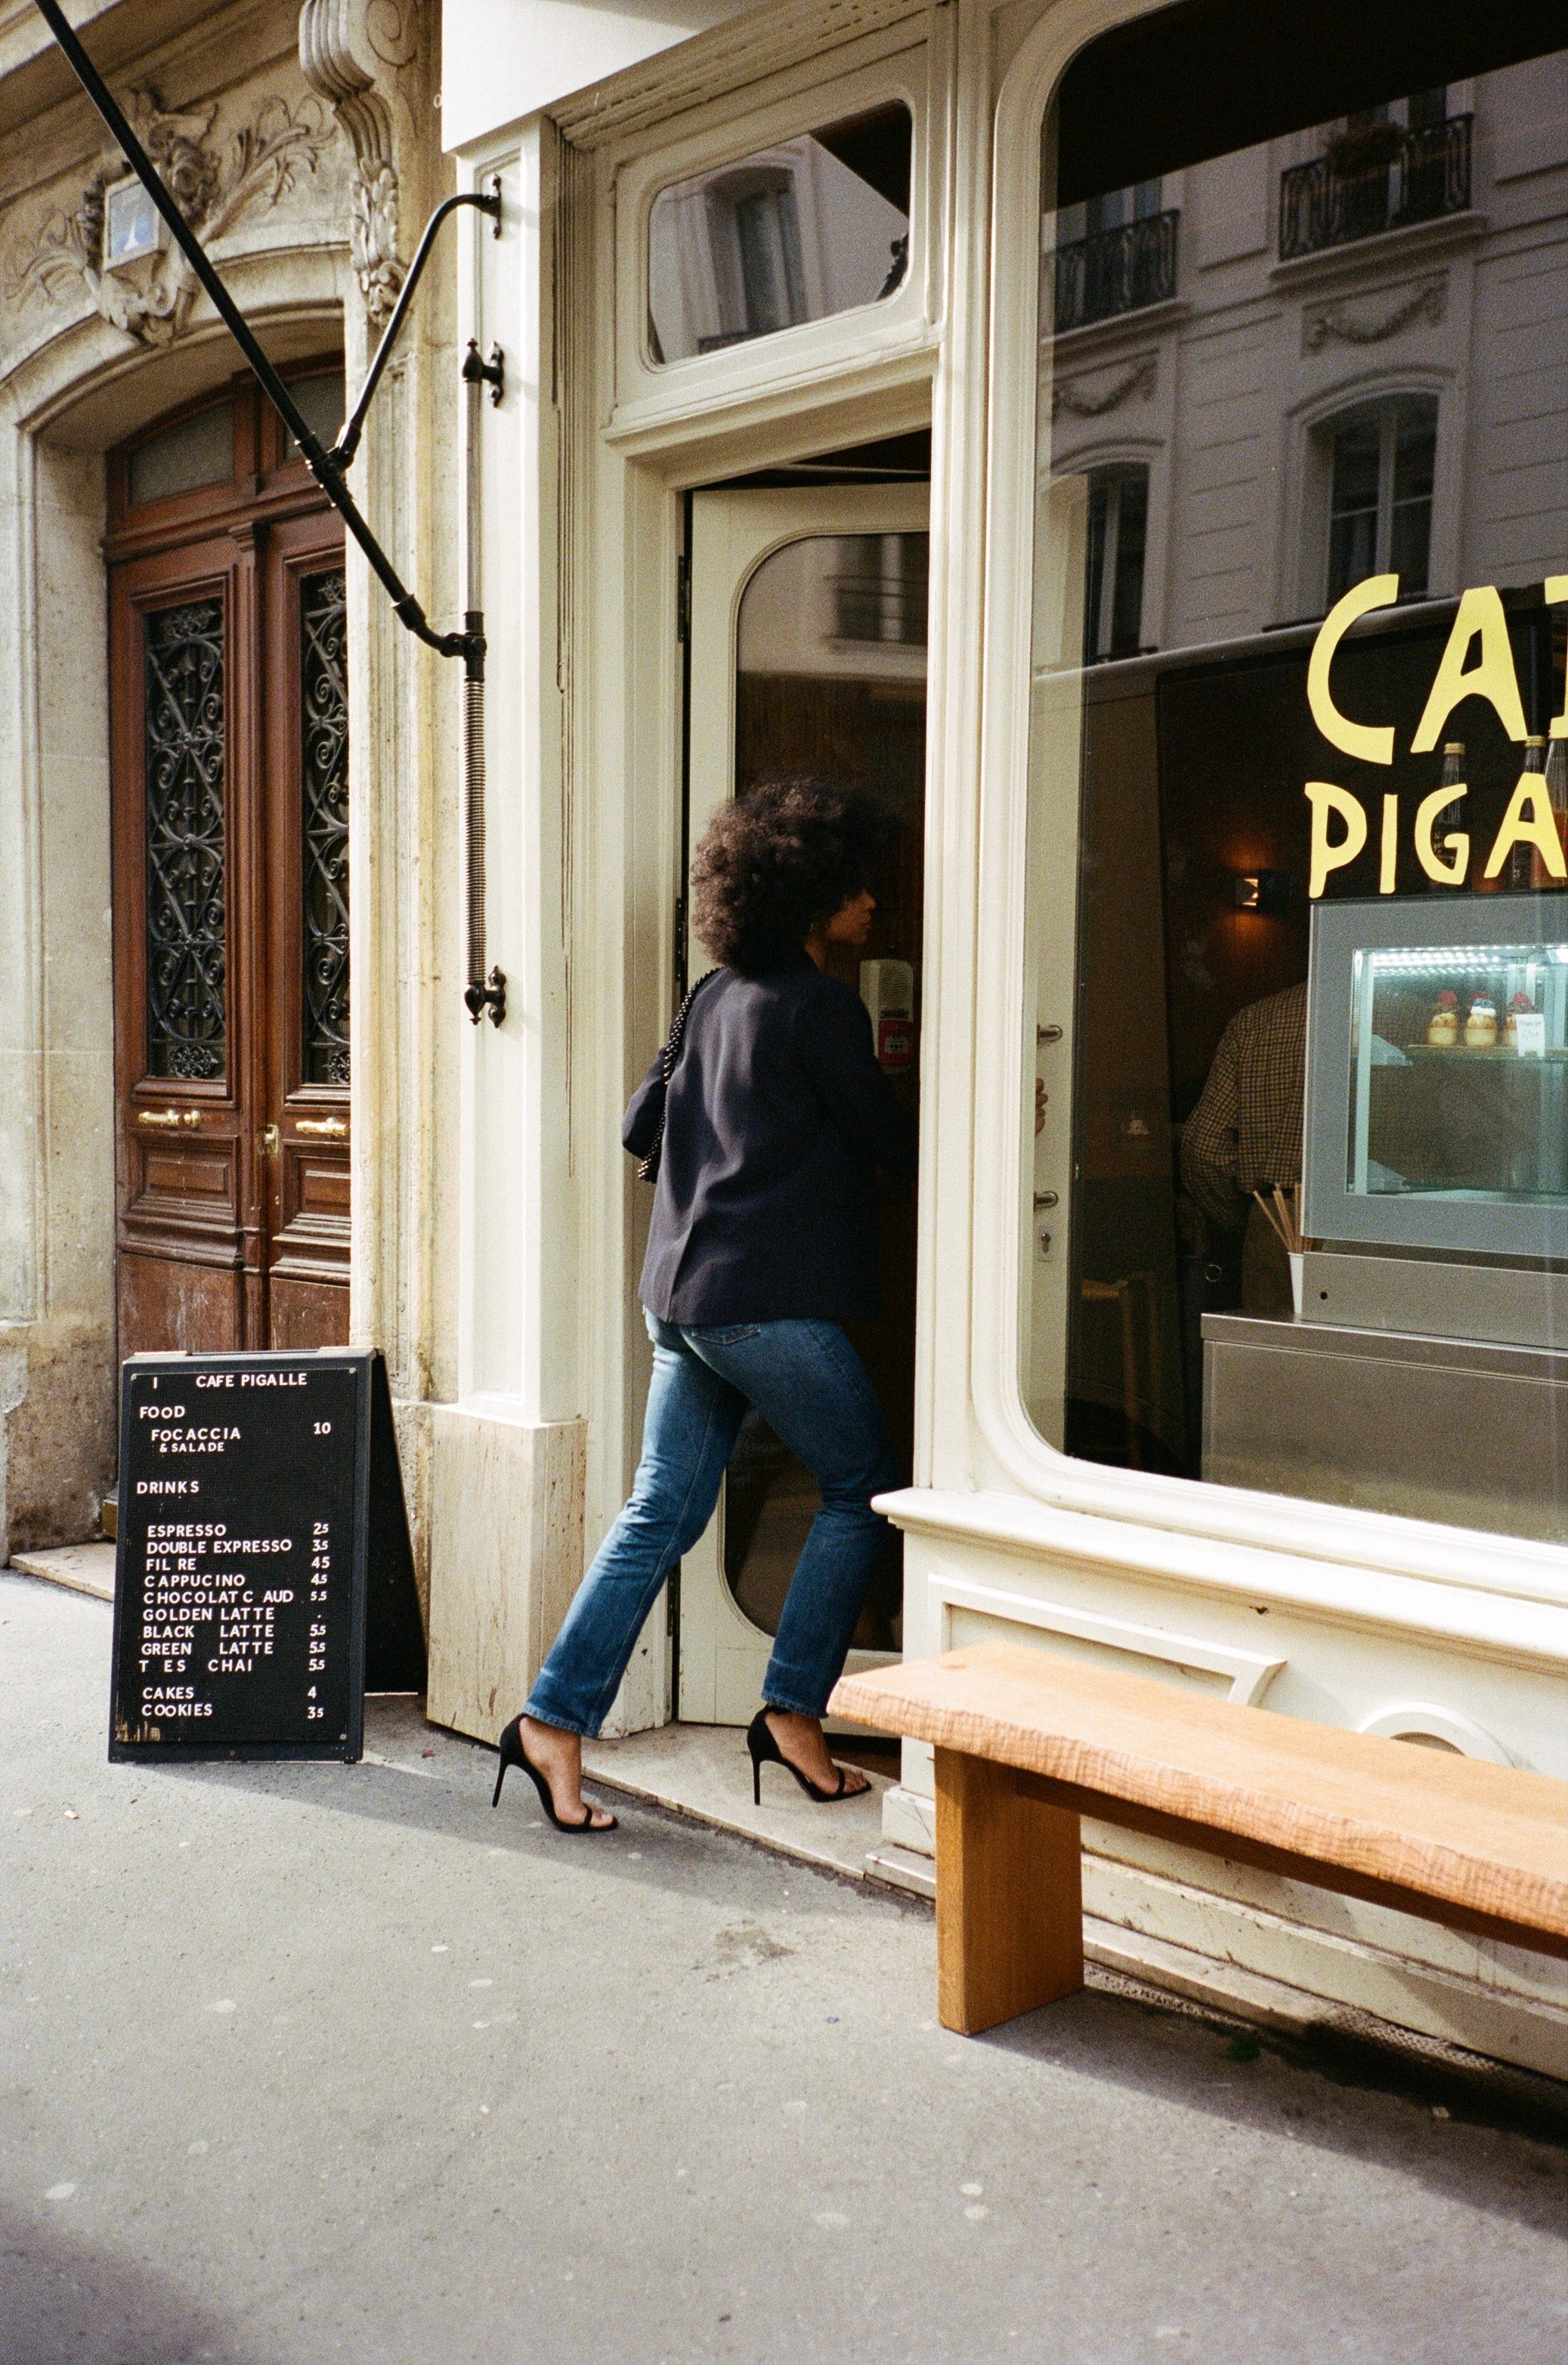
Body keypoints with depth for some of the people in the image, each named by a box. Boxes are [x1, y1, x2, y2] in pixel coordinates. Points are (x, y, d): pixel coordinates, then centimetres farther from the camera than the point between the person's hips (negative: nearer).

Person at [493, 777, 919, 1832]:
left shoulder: (716, 996, 14)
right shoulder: (822, 1005, -10)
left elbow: (644, 1127, 19)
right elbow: (892, 1139, -3)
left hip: (683, 1293, 8)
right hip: (772, 1300, -8)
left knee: (661, 1514, 10)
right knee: (863, 1490, 9)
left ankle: (556, 1720, 7)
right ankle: (794, 1710, 10)